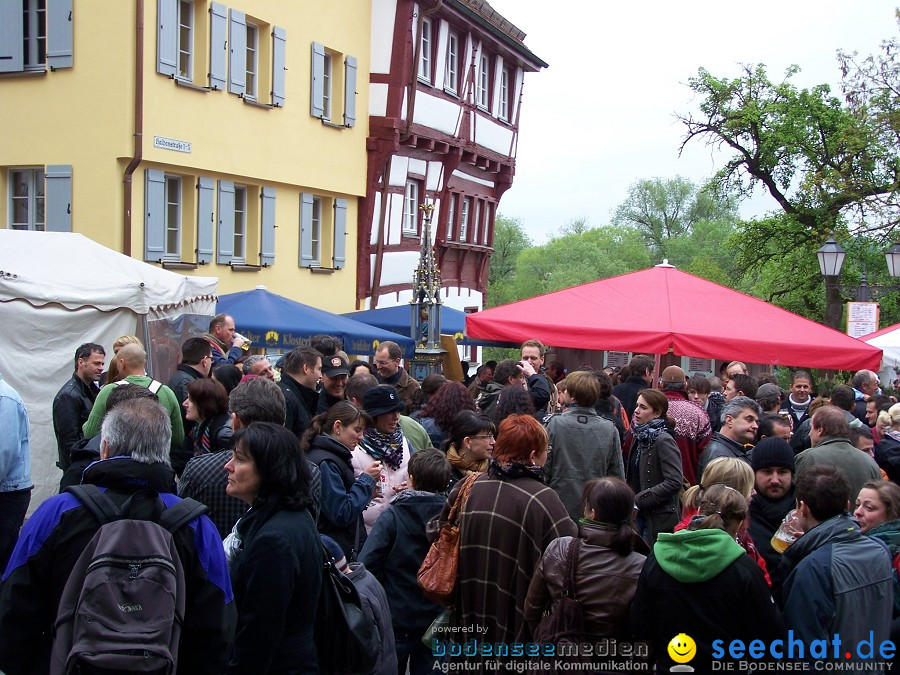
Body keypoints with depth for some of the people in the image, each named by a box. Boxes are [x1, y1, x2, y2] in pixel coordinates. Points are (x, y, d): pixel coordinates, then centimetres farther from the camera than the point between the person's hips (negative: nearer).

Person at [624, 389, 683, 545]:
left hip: (658, 519, -7)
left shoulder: (663, 440, -15)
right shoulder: (639, 436, 10)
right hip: (639, 515, 7)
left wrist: (639, 500, -19)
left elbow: (674, 482, -21)